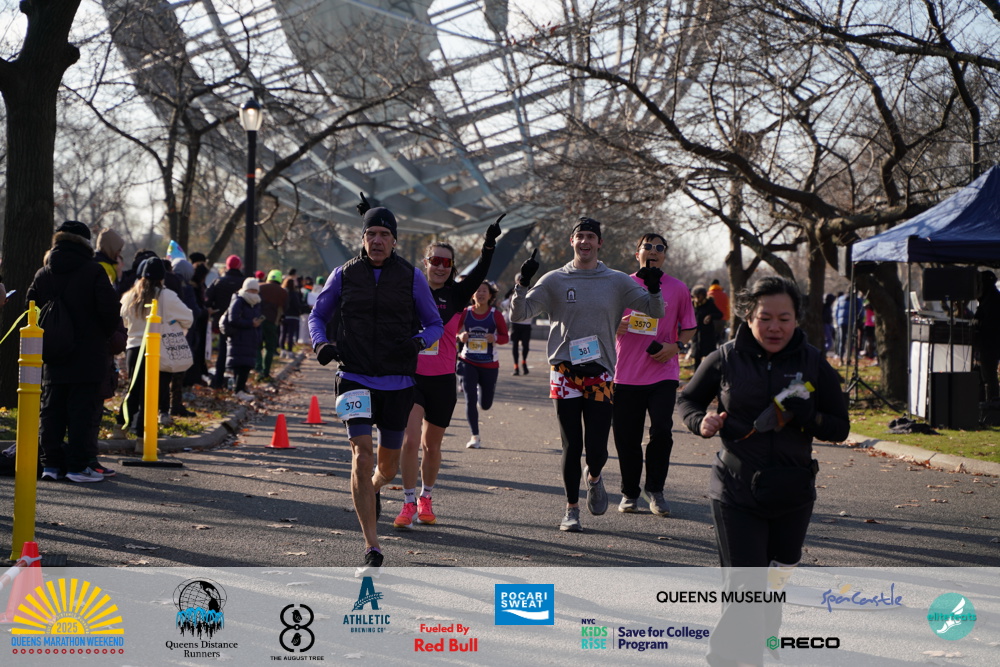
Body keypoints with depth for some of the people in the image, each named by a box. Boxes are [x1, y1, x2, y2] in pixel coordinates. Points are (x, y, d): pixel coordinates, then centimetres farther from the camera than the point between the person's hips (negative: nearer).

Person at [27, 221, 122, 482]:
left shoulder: (42, 274, 6)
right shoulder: (94, 272, -9)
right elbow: (109, 310, -14)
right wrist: (109, 334, 4)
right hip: (88, 358, -5)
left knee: (51, 410, 11)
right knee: (84, 410, -2)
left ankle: (51, 463, 12)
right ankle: (79, 465, -3)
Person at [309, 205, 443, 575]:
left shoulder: (411, 277, 1)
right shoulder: (344, 275, 2)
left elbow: (435, 324, 7)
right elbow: (317, 315, 13)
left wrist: (417, 341, -15)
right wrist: (320, 343, -8)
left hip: (397, 383, 1)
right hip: (355, 379, -1)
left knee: (388, 467, 11)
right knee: (362, 454, -16)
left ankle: (373, 489, 51)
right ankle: (372, 551, -13)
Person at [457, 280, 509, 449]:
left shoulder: (495, 315, -6)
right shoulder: (465, 313, -4)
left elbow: (505, 337, 0)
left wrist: (496, 338, -22)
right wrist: (460, 336, -18)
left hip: (489, 365, 0)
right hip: (468, 362, 0)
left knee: (485, 404, 10)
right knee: (470, 400, -10)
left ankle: (479, 386, 46)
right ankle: (475, 437, 2)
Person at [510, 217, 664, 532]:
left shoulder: (617, 281, 7)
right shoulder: (555, 280, 4)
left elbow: (655, 311, 8)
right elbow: (520, 313, -1)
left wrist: (654, 289, -13)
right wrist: (522, 284, -18)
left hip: (600, 373, 1)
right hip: (565, 372, 0)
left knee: (597, 450, -5)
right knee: (571, 447, 2)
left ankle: (594, 477, 30)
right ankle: (572, 509, 17)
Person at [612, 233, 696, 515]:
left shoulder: (677, 289, 5)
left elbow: (689, 327, 13)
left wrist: (675, 346, -7)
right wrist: (615, 327, -11)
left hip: (663, 373, -1)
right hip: (626, 373, 1)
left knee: (662, 430, -13)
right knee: (627, 437, 3)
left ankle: (655, 489, 6)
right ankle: (630, 492, 21)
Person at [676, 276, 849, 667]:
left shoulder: (814, 364, -1)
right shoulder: (725, 360, -4)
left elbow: (840, 429, 1)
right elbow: (688, 399, 11)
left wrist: (805, 415, -19)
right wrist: (701, 421, -12)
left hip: (792, 494, 3)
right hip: (736, 492, -2)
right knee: (746, 587, -10)